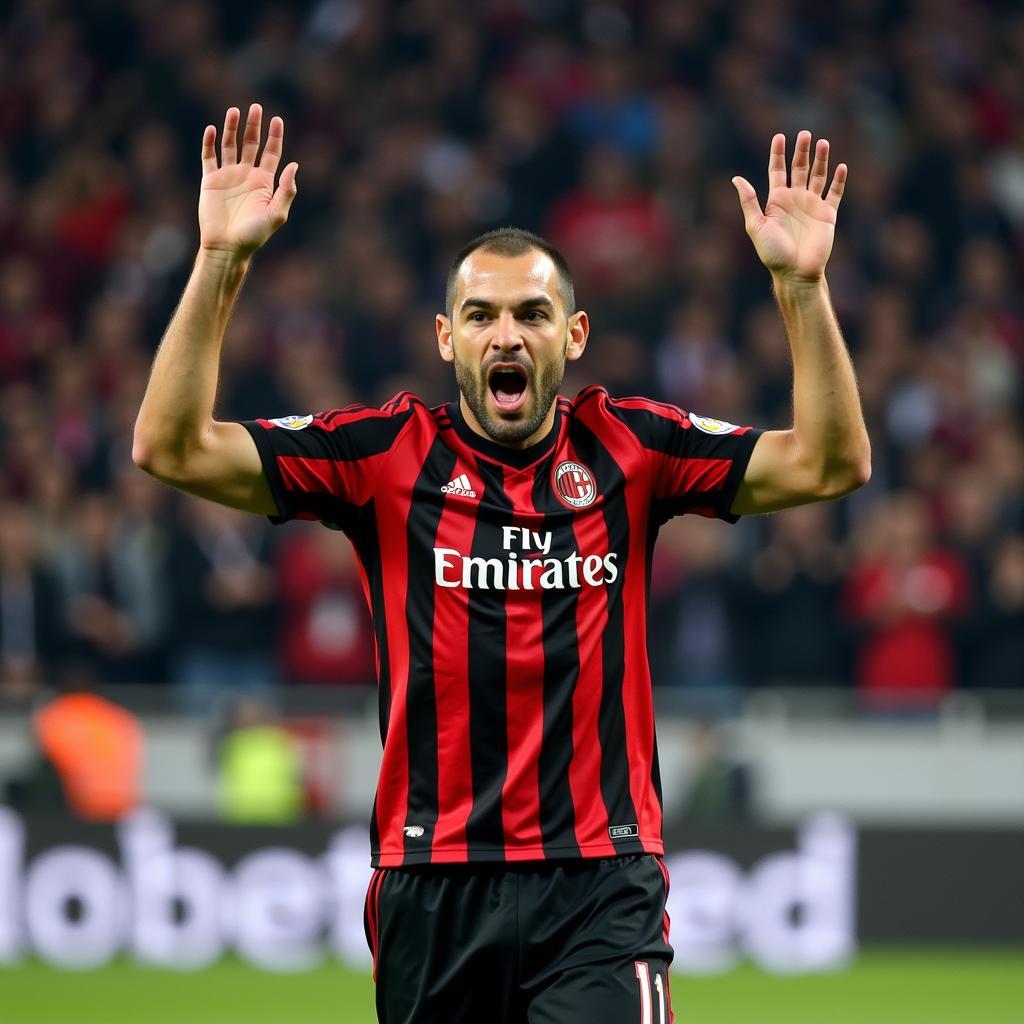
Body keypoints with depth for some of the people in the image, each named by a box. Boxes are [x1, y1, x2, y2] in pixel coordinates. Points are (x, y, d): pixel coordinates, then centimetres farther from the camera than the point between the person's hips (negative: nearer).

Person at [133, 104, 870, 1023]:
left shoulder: (625, 449, 7)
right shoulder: (391, 456, 4)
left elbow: (833, 462, 1)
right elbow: (173, 447, -2)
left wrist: (802, 282, -11)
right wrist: (221, 260, -11)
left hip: (600, 887, -1)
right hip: (432, 886, 1)